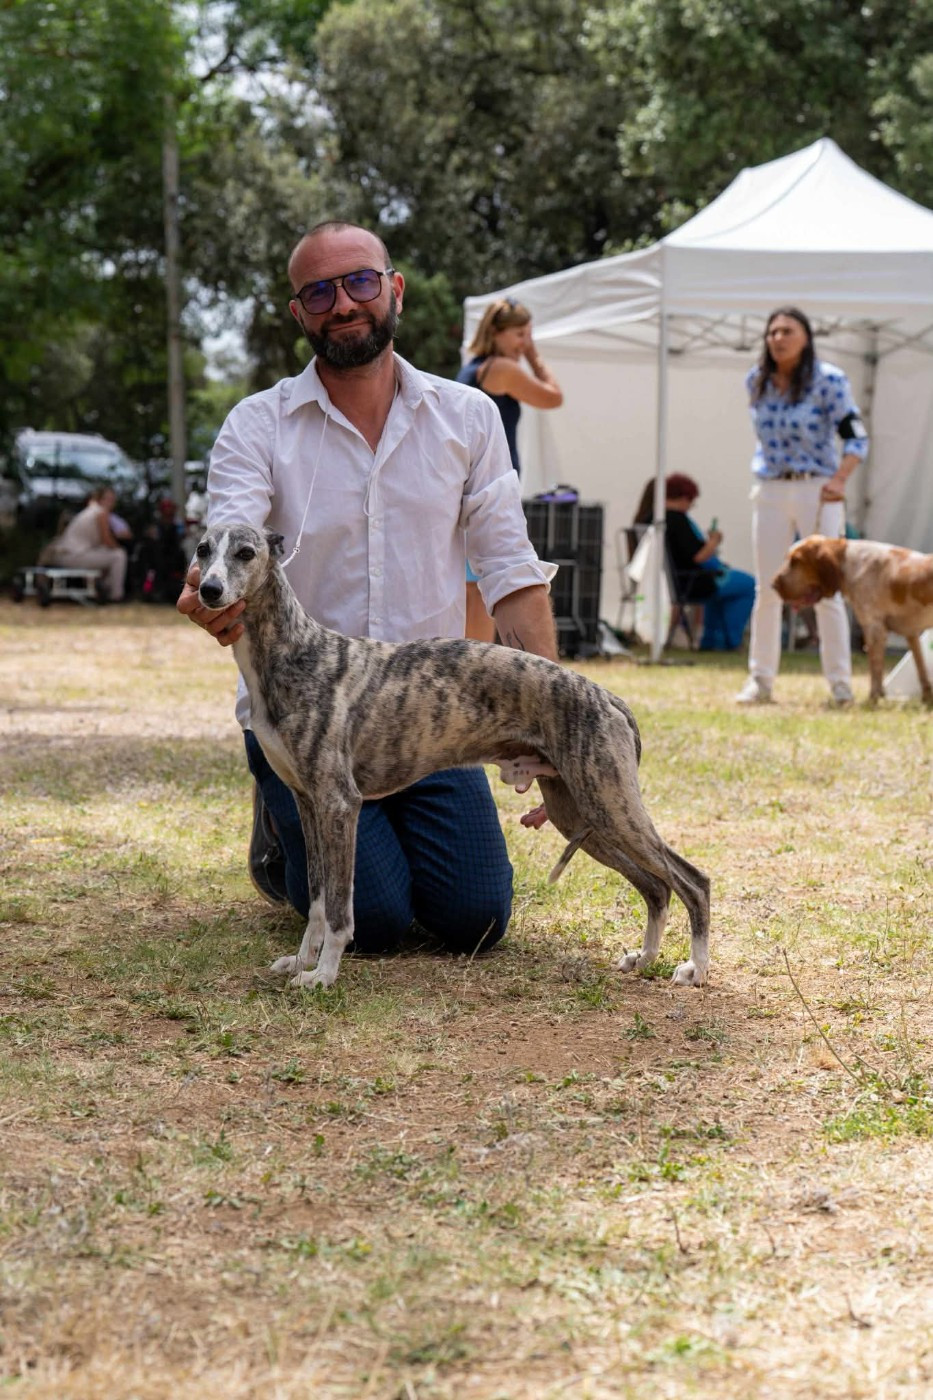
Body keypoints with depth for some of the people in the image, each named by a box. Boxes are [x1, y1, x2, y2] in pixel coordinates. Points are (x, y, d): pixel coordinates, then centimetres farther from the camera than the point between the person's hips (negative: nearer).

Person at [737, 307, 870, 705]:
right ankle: (760, 680, 12)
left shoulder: (828, 381, -8)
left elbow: (856, 437, -10)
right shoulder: (755, 382, 5)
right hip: (770, 492, 4)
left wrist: (840, 479, -24)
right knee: (767, 591, 5)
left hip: (817, 490, -4)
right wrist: (763, 470, 13)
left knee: (826, 589, -2)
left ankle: (840, 683, 4)